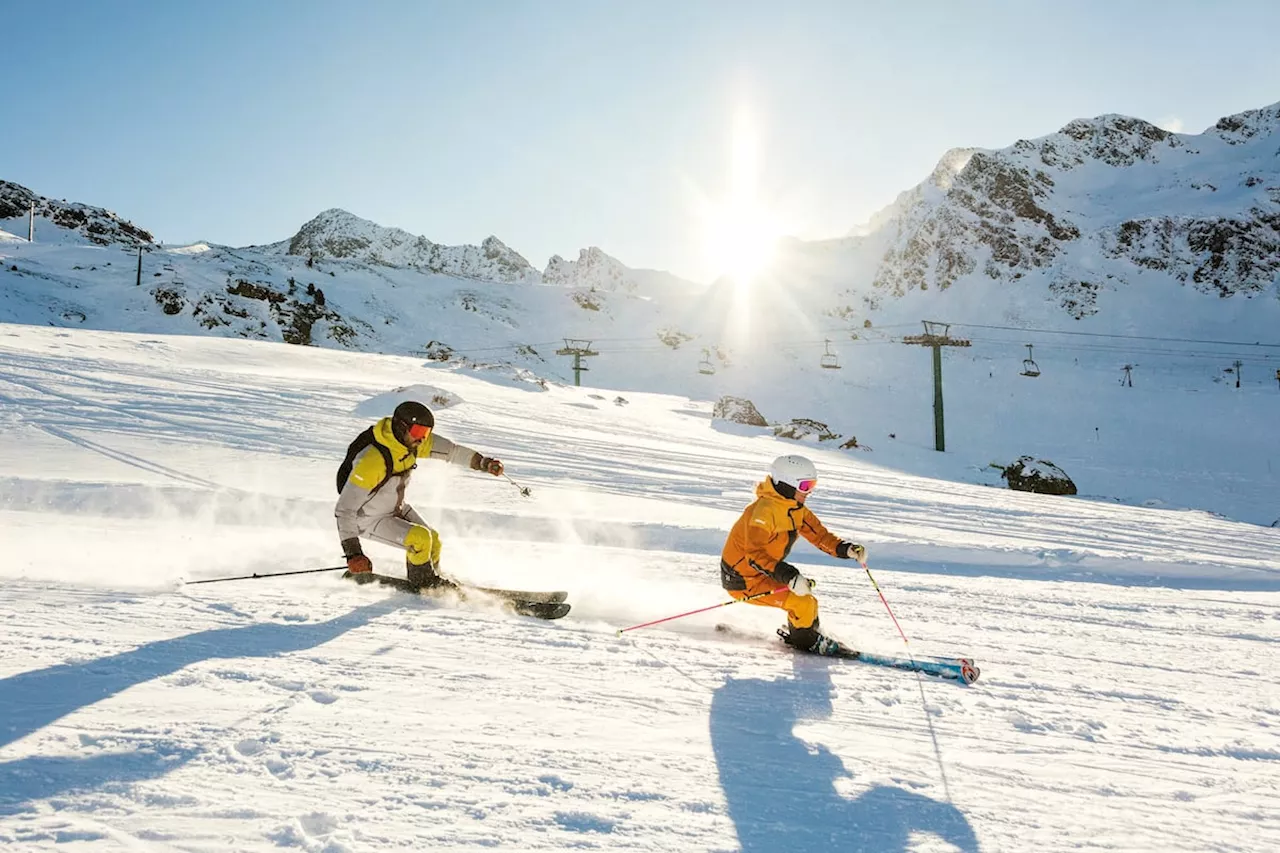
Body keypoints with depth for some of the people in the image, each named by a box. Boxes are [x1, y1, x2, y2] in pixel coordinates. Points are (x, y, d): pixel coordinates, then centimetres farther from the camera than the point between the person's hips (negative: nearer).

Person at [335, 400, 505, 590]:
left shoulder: (412, 441, -15)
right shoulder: (372, 460, -36)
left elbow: (453, 450, -5)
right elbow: (344, 510, -33)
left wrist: (484, 462, -19)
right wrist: (352, 553, -36)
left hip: (397, 507, 7)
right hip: (369, 519, -7)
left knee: (433, 543, 3)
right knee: (420, 538, -21)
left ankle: (431, 580, 31)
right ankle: (423, 580, 6)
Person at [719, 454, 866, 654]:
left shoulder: (796, 509, 2)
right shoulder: (764, 510, -27)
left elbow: (819, 534, 5)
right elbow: (755, 555, -34)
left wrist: (846, 549, -13)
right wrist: (789, 576, -43)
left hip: (762, 573, 9)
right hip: (743, 579, -9)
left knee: (808, 603, 11)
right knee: (803, 603, -15)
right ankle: (805, 640, 10)